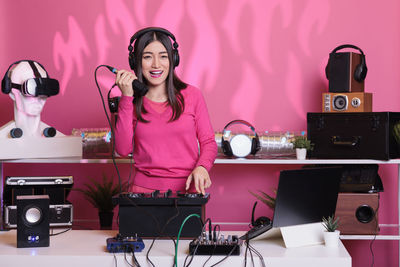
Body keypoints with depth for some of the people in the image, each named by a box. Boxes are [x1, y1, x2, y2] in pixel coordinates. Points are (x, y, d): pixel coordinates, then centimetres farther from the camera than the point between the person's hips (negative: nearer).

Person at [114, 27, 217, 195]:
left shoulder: (191, 95, 4)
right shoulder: (130, 101, 6)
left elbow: (208, 142, 9)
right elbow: (123, 149, -5)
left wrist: (202, 167, -12)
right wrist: (126, 98, -7)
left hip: (187, 188, 0)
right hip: (144, 189, 0)